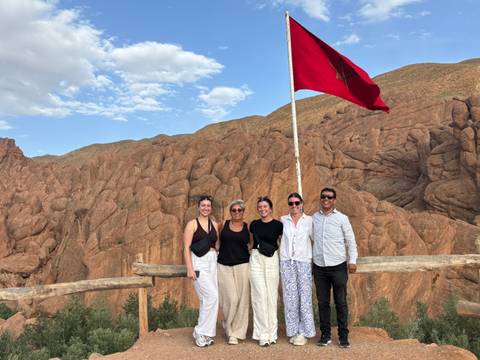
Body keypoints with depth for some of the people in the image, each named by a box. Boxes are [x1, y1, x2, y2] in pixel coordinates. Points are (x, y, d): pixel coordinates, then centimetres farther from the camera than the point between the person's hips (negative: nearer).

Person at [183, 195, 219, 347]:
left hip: (212, 262, 5)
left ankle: (203, 333, 21)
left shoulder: (215, 225, 11)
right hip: (198, 262, -5)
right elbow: (186, 248, -8)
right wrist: (189, 268, -15)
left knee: (207, 299, 8)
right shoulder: (192, 224, -4)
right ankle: (202, 332, 3)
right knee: (212, 296, -13)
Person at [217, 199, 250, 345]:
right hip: (224, 266, -1)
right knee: (231, 299, -5)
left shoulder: (248, 227, 6)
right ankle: (230, 329, 19)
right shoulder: (223, 225, 5)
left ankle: (237, 332, 18)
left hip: (242, 266, 1)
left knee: (242, 300, 1)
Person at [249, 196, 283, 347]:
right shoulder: (254, 224, 7)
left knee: (271, 296, 4)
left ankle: (272, 333, 17)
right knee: (259, 296, 0)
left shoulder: (278, 225, -1)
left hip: (272, 260, -1)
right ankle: (262, 334, 8)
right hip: (256, 259, 1)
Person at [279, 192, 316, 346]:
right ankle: (293, 331, 16)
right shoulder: (283, 220, 7)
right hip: (286, 262, 2)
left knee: (304, 296, -2)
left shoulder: (309, 220, 1)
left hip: (304, 262, -1)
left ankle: (303, 332, 11)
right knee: (290, 297, 4)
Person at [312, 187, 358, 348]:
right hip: (319, 267, 2)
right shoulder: (314, 218, 5)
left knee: (341, 302, 5)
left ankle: (343, 336, 17)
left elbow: (351, 241, -1)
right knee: (322, 302, 9)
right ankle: (325, 335, 22)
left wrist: (352, 261, -10)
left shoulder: (342, 218, -2)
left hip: (338, 266, -2)